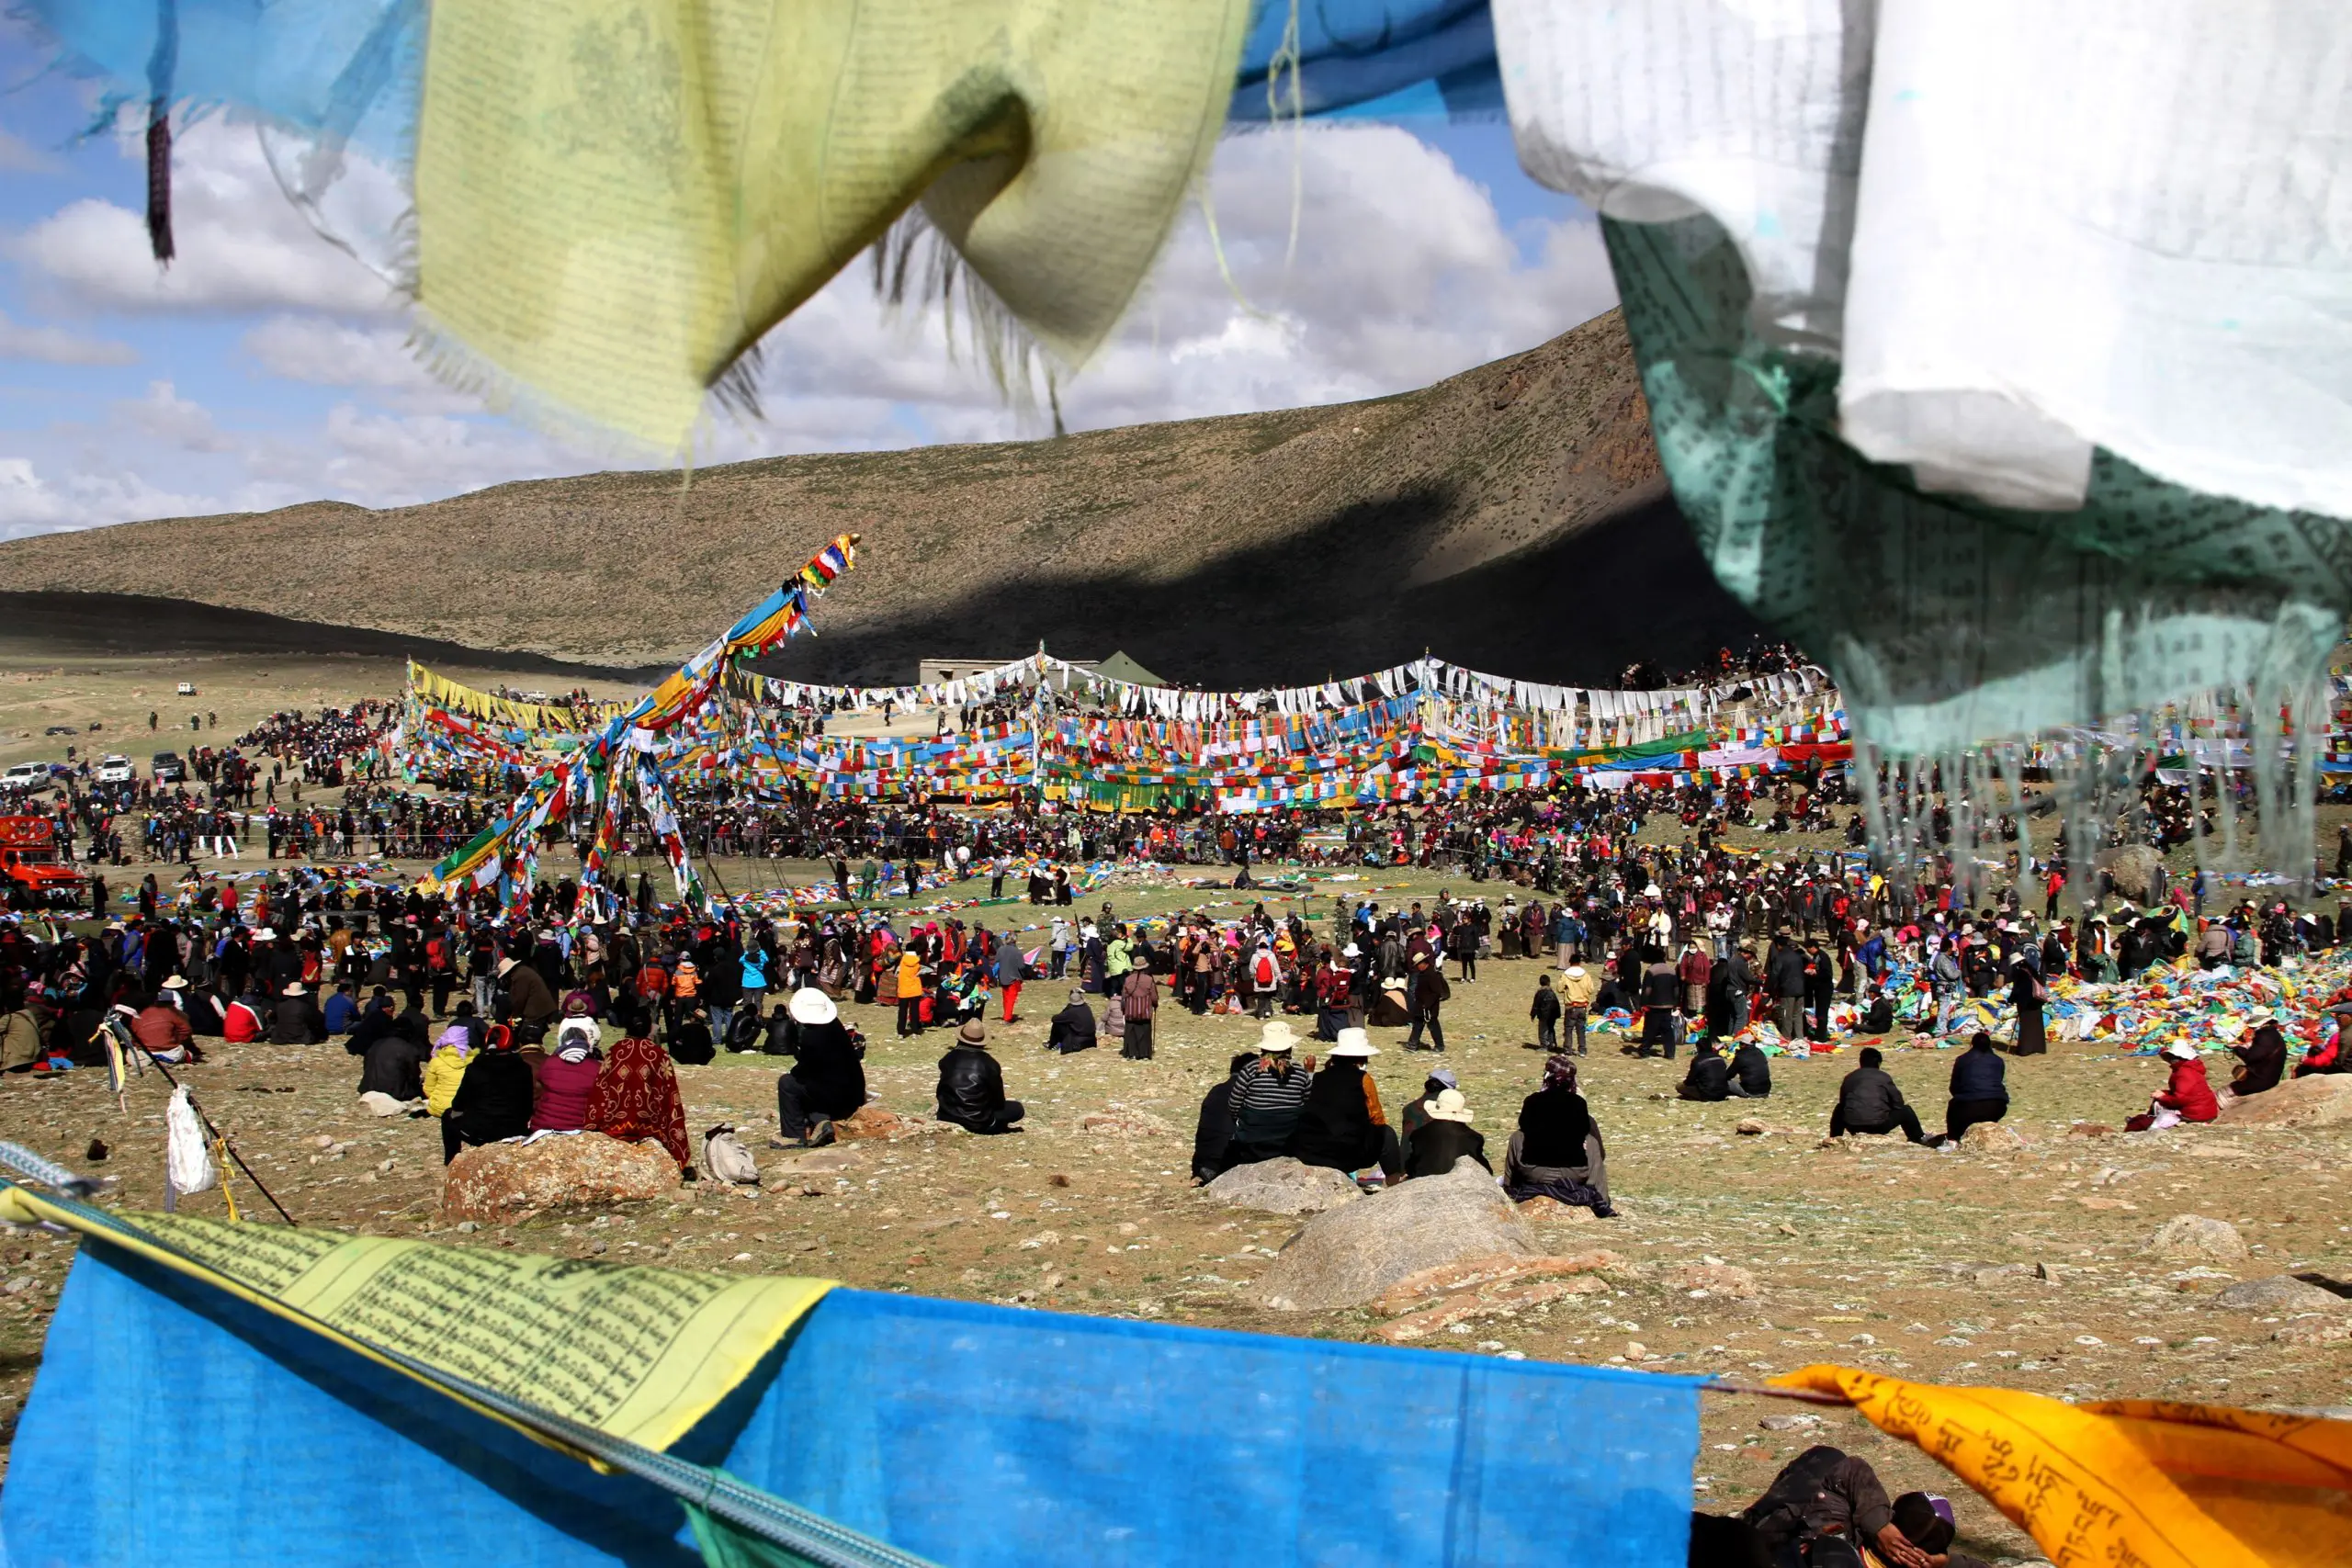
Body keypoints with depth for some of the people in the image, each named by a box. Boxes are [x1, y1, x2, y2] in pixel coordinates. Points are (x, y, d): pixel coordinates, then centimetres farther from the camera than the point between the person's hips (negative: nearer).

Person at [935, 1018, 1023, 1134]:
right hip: (978, 1122, -4)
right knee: (1017, 1108, 12)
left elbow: (940, 1093, 9)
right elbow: (998, 1100, -4)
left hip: (948, 1117, 4)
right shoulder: (989, 1063, -14)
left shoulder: (948, 1059, -3)